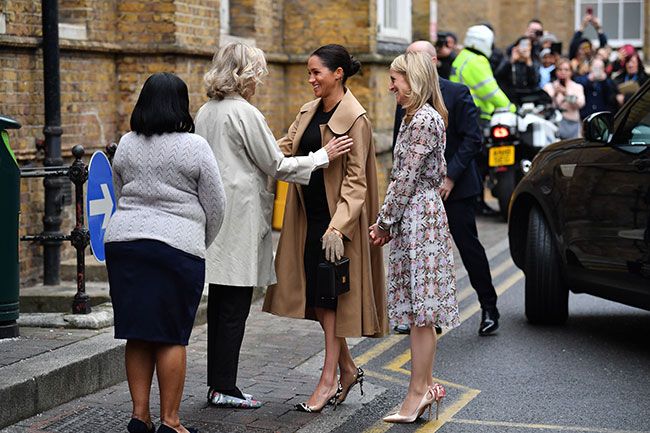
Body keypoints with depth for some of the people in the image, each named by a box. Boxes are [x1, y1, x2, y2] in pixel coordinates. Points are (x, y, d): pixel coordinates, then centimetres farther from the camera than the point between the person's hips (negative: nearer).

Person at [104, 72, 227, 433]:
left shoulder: (126, 145, 9)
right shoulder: (194, 147, -5)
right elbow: (216, 205, 0)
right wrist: (201, 244, 15)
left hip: (123, 241, 5)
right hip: (177, 246, -5)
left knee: (138, 335, 10)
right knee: (171, 337, 0)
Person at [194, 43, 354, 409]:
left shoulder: (206, 112, 13)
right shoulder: (245, 113, -12)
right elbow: (276, 165, -9)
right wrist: (324, 156, -1)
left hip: (215, 213, 8)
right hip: (240, 217, -8)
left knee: (220, 303, 11)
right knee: (235, 306, -3)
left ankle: (217, 383, 16)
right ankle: (225, 388, 0)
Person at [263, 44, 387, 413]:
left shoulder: (355, 119, -14)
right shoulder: (309, 112, 11)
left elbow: (355, 180, -17)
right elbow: (285, 149, 6)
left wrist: (338, 228, -23)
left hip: (337, 217, -7)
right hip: (310, 216, 8)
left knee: (329, 294, -3)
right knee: (316, 293, 10)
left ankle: (329, 379, 4)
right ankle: (348, 368, 23)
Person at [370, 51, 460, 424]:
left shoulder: (423, 120, -15)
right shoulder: (421, 117, 16)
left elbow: (406, 179, -17)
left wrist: (385, 222, -8)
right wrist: (389, 223, 17)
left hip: (418, 219, -10)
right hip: (421, 215, 10)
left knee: (420, 313, -5)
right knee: (419, 313, 12)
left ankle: (418, 393, -1)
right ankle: (424, 387, 17)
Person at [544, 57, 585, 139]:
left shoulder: (577, 87, 10)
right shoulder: (548, 87, 10)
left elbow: (580, 104, -8)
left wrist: (566, 94, -22)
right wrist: (555, 94, -19)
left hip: (572, 123, 1)